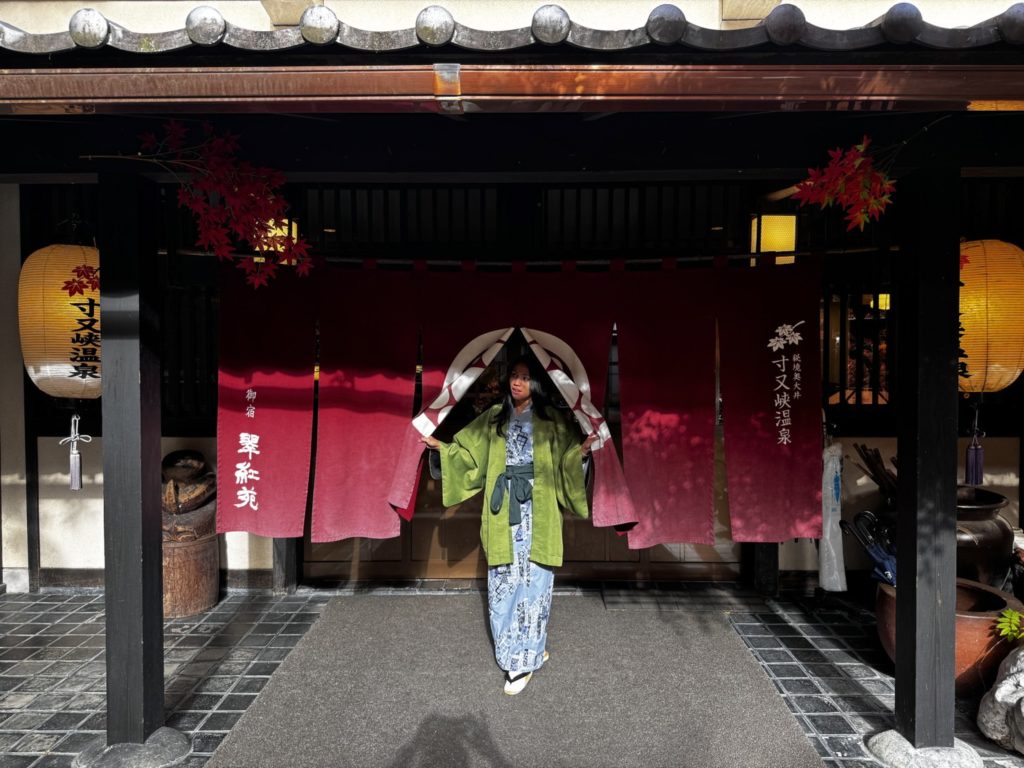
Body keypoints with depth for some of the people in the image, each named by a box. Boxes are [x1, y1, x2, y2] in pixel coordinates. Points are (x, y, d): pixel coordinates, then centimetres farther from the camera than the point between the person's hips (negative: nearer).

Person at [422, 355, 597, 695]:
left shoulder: (550, 419, 4)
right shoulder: (494, 417, 11)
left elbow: (567, 457, 0)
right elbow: (469, 451, 15)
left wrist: (584, 448, -19)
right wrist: (440, 446, 4)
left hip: (537, 513, -2)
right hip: (504, 511, 3)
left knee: (532, 581, -3)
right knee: (504, 582, 3)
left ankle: (524, 658, 7)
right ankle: (529, 651, 18)